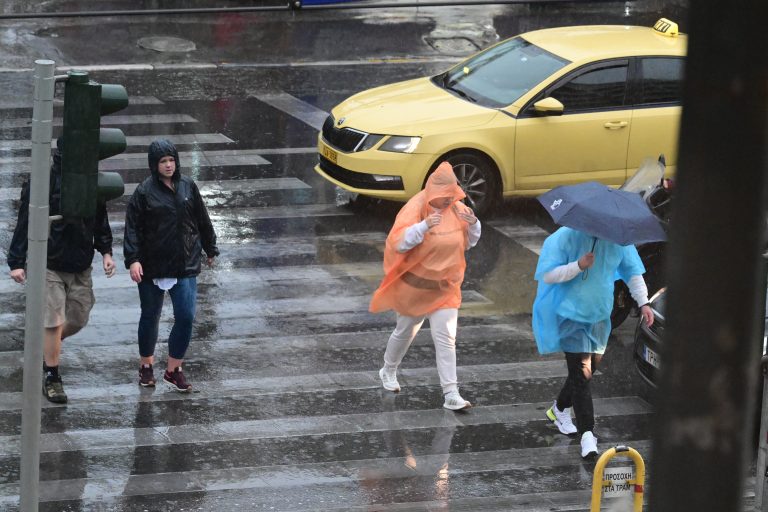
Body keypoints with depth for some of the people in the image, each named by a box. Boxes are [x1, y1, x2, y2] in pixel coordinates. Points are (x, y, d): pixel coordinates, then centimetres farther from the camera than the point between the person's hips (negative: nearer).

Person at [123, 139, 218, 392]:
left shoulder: (188, 187, 4)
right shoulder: (144, 191, -7)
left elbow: (202, 221, 15)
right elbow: (133, 228, -10)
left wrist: (210, 249, 22)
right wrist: (133, 259, -20)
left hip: (185, 266, 2)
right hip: (152, 266, -2)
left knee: (186, 317, -6)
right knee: (150, 317, 12)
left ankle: (173, 371, 6)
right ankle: (146, 365, 32)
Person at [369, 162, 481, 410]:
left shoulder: (456, 209, -3)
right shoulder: (415, 209, -19)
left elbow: (469, 242, 8)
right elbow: (398, 243, -28)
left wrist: (473, 224, -14)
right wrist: (424, 226, -42)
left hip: (445, 287, 3)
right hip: (415, 286, -3)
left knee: (446, 338, -5)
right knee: (405, 332, 17)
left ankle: (451, 394, -8)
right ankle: (388, 371, 43)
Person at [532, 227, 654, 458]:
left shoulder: (618, 239, -2)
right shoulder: (566, 237, -15)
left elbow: (632, 272, 9)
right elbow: (548, 275, -15)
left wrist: (643, 302, -1)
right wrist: (579, 266, -28)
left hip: (600, 316, 6)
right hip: (572, 315, -6)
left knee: (589, 369, 15)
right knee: (581, 373, -13)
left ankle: (559, 409, 41)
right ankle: (587, 435, -16)